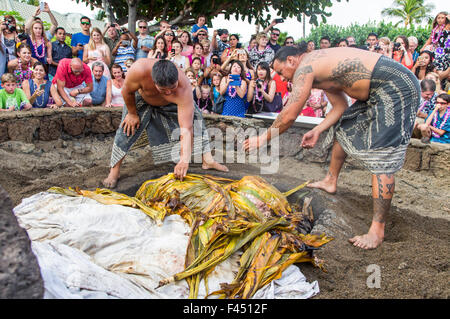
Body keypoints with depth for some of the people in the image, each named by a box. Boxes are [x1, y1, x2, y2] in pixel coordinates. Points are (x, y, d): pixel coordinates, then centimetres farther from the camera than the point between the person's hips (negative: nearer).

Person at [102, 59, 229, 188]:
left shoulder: (184, 89, -45)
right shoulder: (140, 70, -47)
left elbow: (186, 129, -47)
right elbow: (127, 91, -23)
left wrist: (184, 160, -55)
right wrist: (132, 114, -12)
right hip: (141, 99, 0)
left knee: (195, 118, -11)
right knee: (127, 129, -12)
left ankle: (207, 160, -3)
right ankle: (114, 171, 0)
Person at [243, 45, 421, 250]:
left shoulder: (305, 67, -14)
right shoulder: (319, 67, 16)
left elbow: (289, 115, -15)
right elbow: (340, 105, 17)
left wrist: (264, 138, -3)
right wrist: (317, 131, 9)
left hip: (397, 88, -11)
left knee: (381, 158, -13)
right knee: (343, 128, 21)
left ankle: (377, 230, -9)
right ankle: (330, 182, 38)